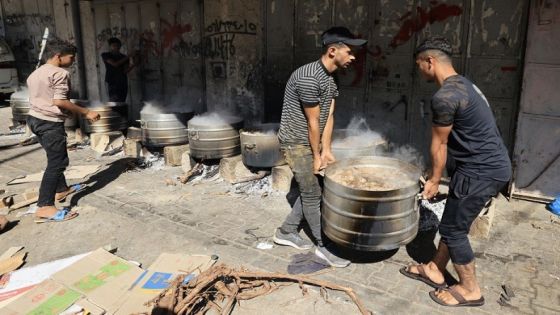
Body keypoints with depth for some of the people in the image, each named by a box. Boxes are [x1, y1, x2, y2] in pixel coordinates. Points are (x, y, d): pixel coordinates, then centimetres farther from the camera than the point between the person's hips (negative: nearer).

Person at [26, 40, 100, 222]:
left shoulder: (35, 74, 19)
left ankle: (61, 189, 38)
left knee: (55, 158, 24)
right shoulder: (60, 73, -12)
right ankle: (45, 207, -16)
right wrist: (86, 113, -17)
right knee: (57, 162, -11)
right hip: (50, 123, -10)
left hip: (34, 119, 10)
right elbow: (59, 101, -21)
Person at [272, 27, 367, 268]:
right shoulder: (309, 78, -26)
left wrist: (325, 150, 0)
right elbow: (313, 122, -20)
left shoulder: (330, 78, 5)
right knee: (312, 194, -1)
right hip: (296, 142, -9)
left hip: (311, 142, 9)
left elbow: (328, 116, 3)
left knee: (312, 189, 14)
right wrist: (316, 156, -12)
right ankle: (324, 246, 13)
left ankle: (286, 232, 28)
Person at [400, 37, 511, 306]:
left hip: (482, 171, -10)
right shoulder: (461, 84, 12)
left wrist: (434, 180, 3)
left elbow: (439, 144, -11)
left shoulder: (444, 97, -22)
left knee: (453, 229, 4)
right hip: (492, 165, 10)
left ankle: (470, 290, 21)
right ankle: (435, 270, 34)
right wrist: (437, 176, 23)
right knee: (453, 223, 19)